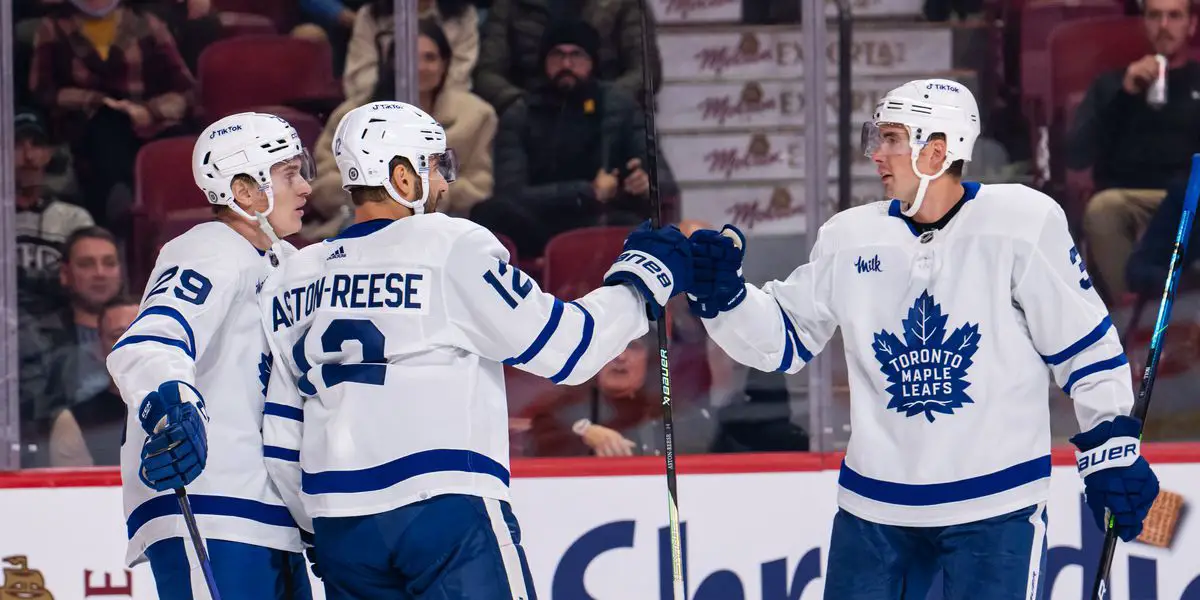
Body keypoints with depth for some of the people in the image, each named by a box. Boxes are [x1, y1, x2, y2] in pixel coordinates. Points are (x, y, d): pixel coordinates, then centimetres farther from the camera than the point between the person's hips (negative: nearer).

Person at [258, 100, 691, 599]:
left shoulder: (295, 279, 14)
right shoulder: (453, 246, -3)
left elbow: (280, 435, 16)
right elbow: (561, 346, -2)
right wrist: (643, 277, 12)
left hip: (342, 524, 6)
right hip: (448, 508, -6)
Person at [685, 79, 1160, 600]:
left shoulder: (1023, 223, -8)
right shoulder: (848, 238, 4)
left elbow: (1086, 343, -3)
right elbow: (782, 338, 12)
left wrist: (1112, 449, -3)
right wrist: (721, 295, -6)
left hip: (996, 502, -4)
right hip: (876, 504, 4)